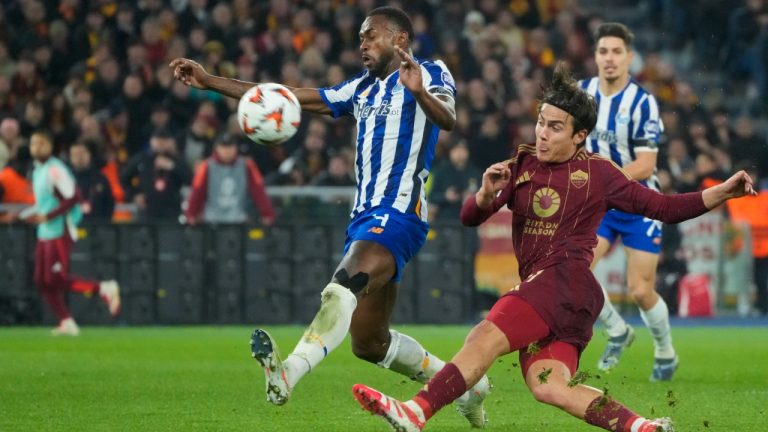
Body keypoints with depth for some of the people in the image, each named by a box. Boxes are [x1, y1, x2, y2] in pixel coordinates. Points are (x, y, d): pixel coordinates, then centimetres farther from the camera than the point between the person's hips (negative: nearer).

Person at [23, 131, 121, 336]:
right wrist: (33, 213, 12)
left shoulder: (55, 169, -14)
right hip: (44, 234, 9)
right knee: (42, 281, 3)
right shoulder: (38, 170, 15)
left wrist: (47, 216, -22)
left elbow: (72, 198, -20)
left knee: (55, 279, -12)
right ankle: (66, 322, 6)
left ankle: (104, 289, -3)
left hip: (60, 232, -9)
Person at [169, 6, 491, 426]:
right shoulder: (362, 88, 22)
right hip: (364, 217, 9)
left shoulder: (429, 74, 0)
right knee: (369, 343, 10)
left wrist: (419, 91, -42)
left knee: (343, 286, -34)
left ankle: (287, 373, -53)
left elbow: (447, 119, -20)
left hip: (397, 215, -9)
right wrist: (208, 81, 17)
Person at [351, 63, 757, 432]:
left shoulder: (597, 173, 7)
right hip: (537, 284, 6)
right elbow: (469, 218, 16)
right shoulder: (521, 165, 17)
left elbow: (664, 207, 9)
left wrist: (722, 192, -3)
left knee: (486, 338, -25)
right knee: (547, 385, -16)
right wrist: (486, 194, -8)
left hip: (567, 280, -6)